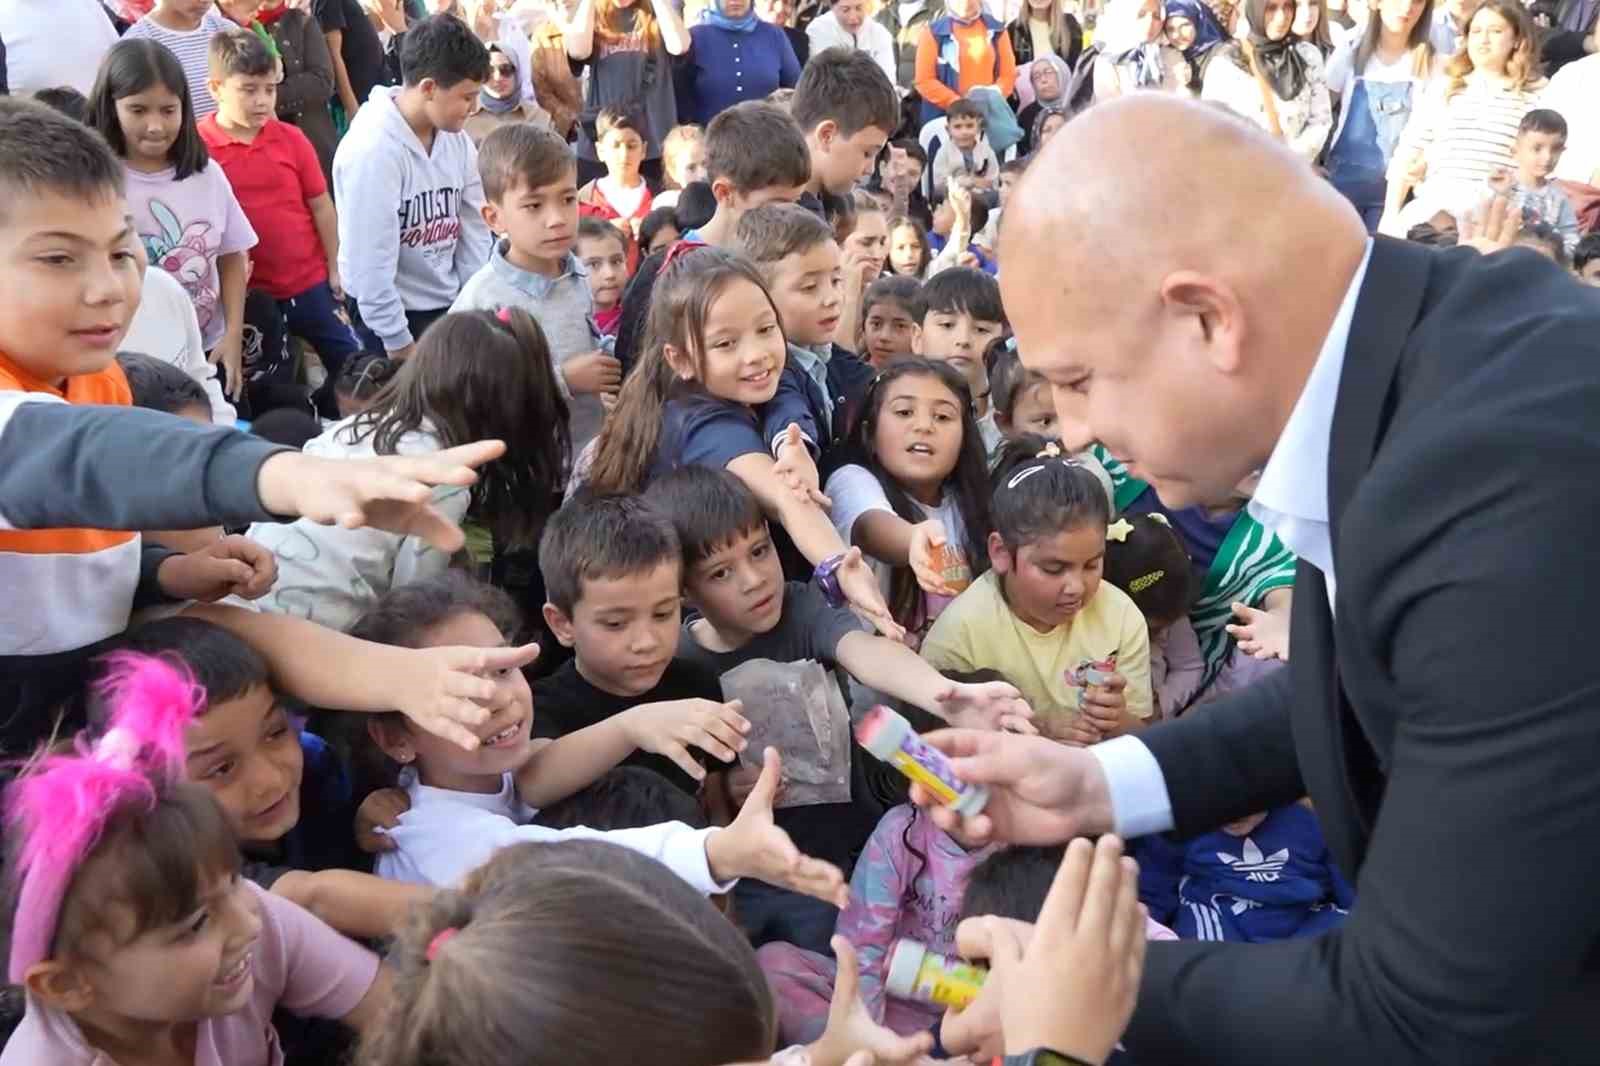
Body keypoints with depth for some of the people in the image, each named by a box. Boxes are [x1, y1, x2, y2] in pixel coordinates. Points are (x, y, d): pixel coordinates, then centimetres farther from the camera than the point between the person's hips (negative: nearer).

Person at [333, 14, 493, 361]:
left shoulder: (456, 138, -2)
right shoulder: (372, 149, -22)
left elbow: (474, 228, 5)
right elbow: (371, 264, -20)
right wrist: (401, 345, -15)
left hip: (450, 306, 6)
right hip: (392, 314, -6)